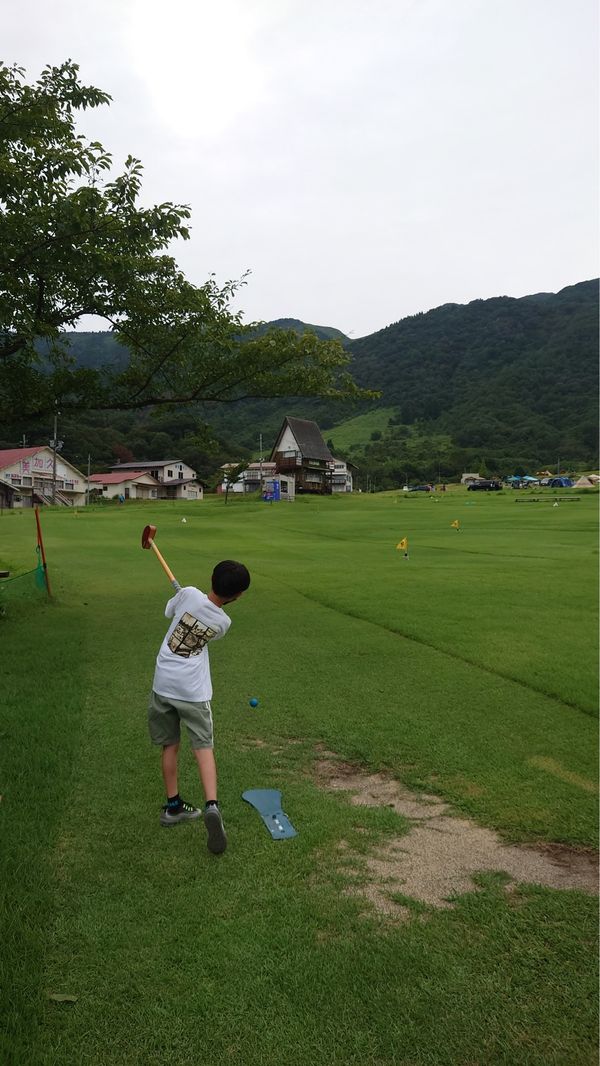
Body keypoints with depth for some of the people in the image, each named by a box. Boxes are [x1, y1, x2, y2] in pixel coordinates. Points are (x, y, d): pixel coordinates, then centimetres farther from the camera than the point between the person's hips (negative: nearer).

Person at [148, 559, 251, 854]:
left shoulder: (188, 594, -10)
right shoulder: (223, 622, -6)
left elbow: (170, 611, 11)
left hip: (163, 684, 2)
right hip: (193, 690, -2)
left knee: (170, 745, 15)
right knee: (203, 746, 6)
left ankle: (173, 806, 26)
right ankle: (211, 806, -13)